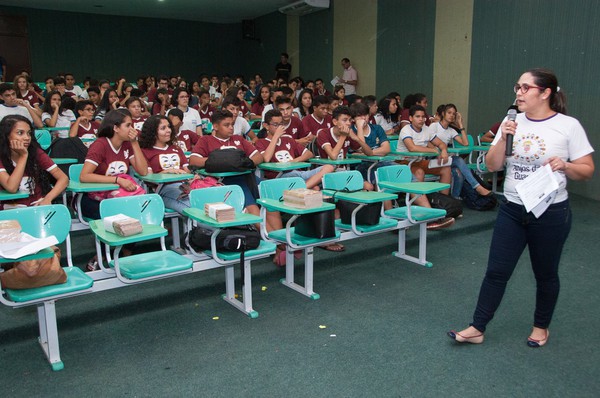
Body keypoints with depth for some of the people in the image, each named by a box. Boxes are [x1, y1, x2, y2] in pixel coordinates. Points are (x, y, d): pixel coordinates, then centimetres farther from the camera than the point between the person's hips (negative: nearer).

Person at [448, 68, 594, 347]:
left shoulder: (568, 126, -7)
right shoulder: (512, 122, 2)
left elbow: (587, 170, -3)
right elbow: (492, 166, 1)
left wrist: (565, 166, -22)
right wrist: (503, 138, -13)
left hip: (551, 214, -3)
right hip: (512, 210, 3)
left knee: (545, 274, 14)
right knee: (496, 271, 5)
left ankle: (541, 326, 35)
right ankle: (477, 329, 14)